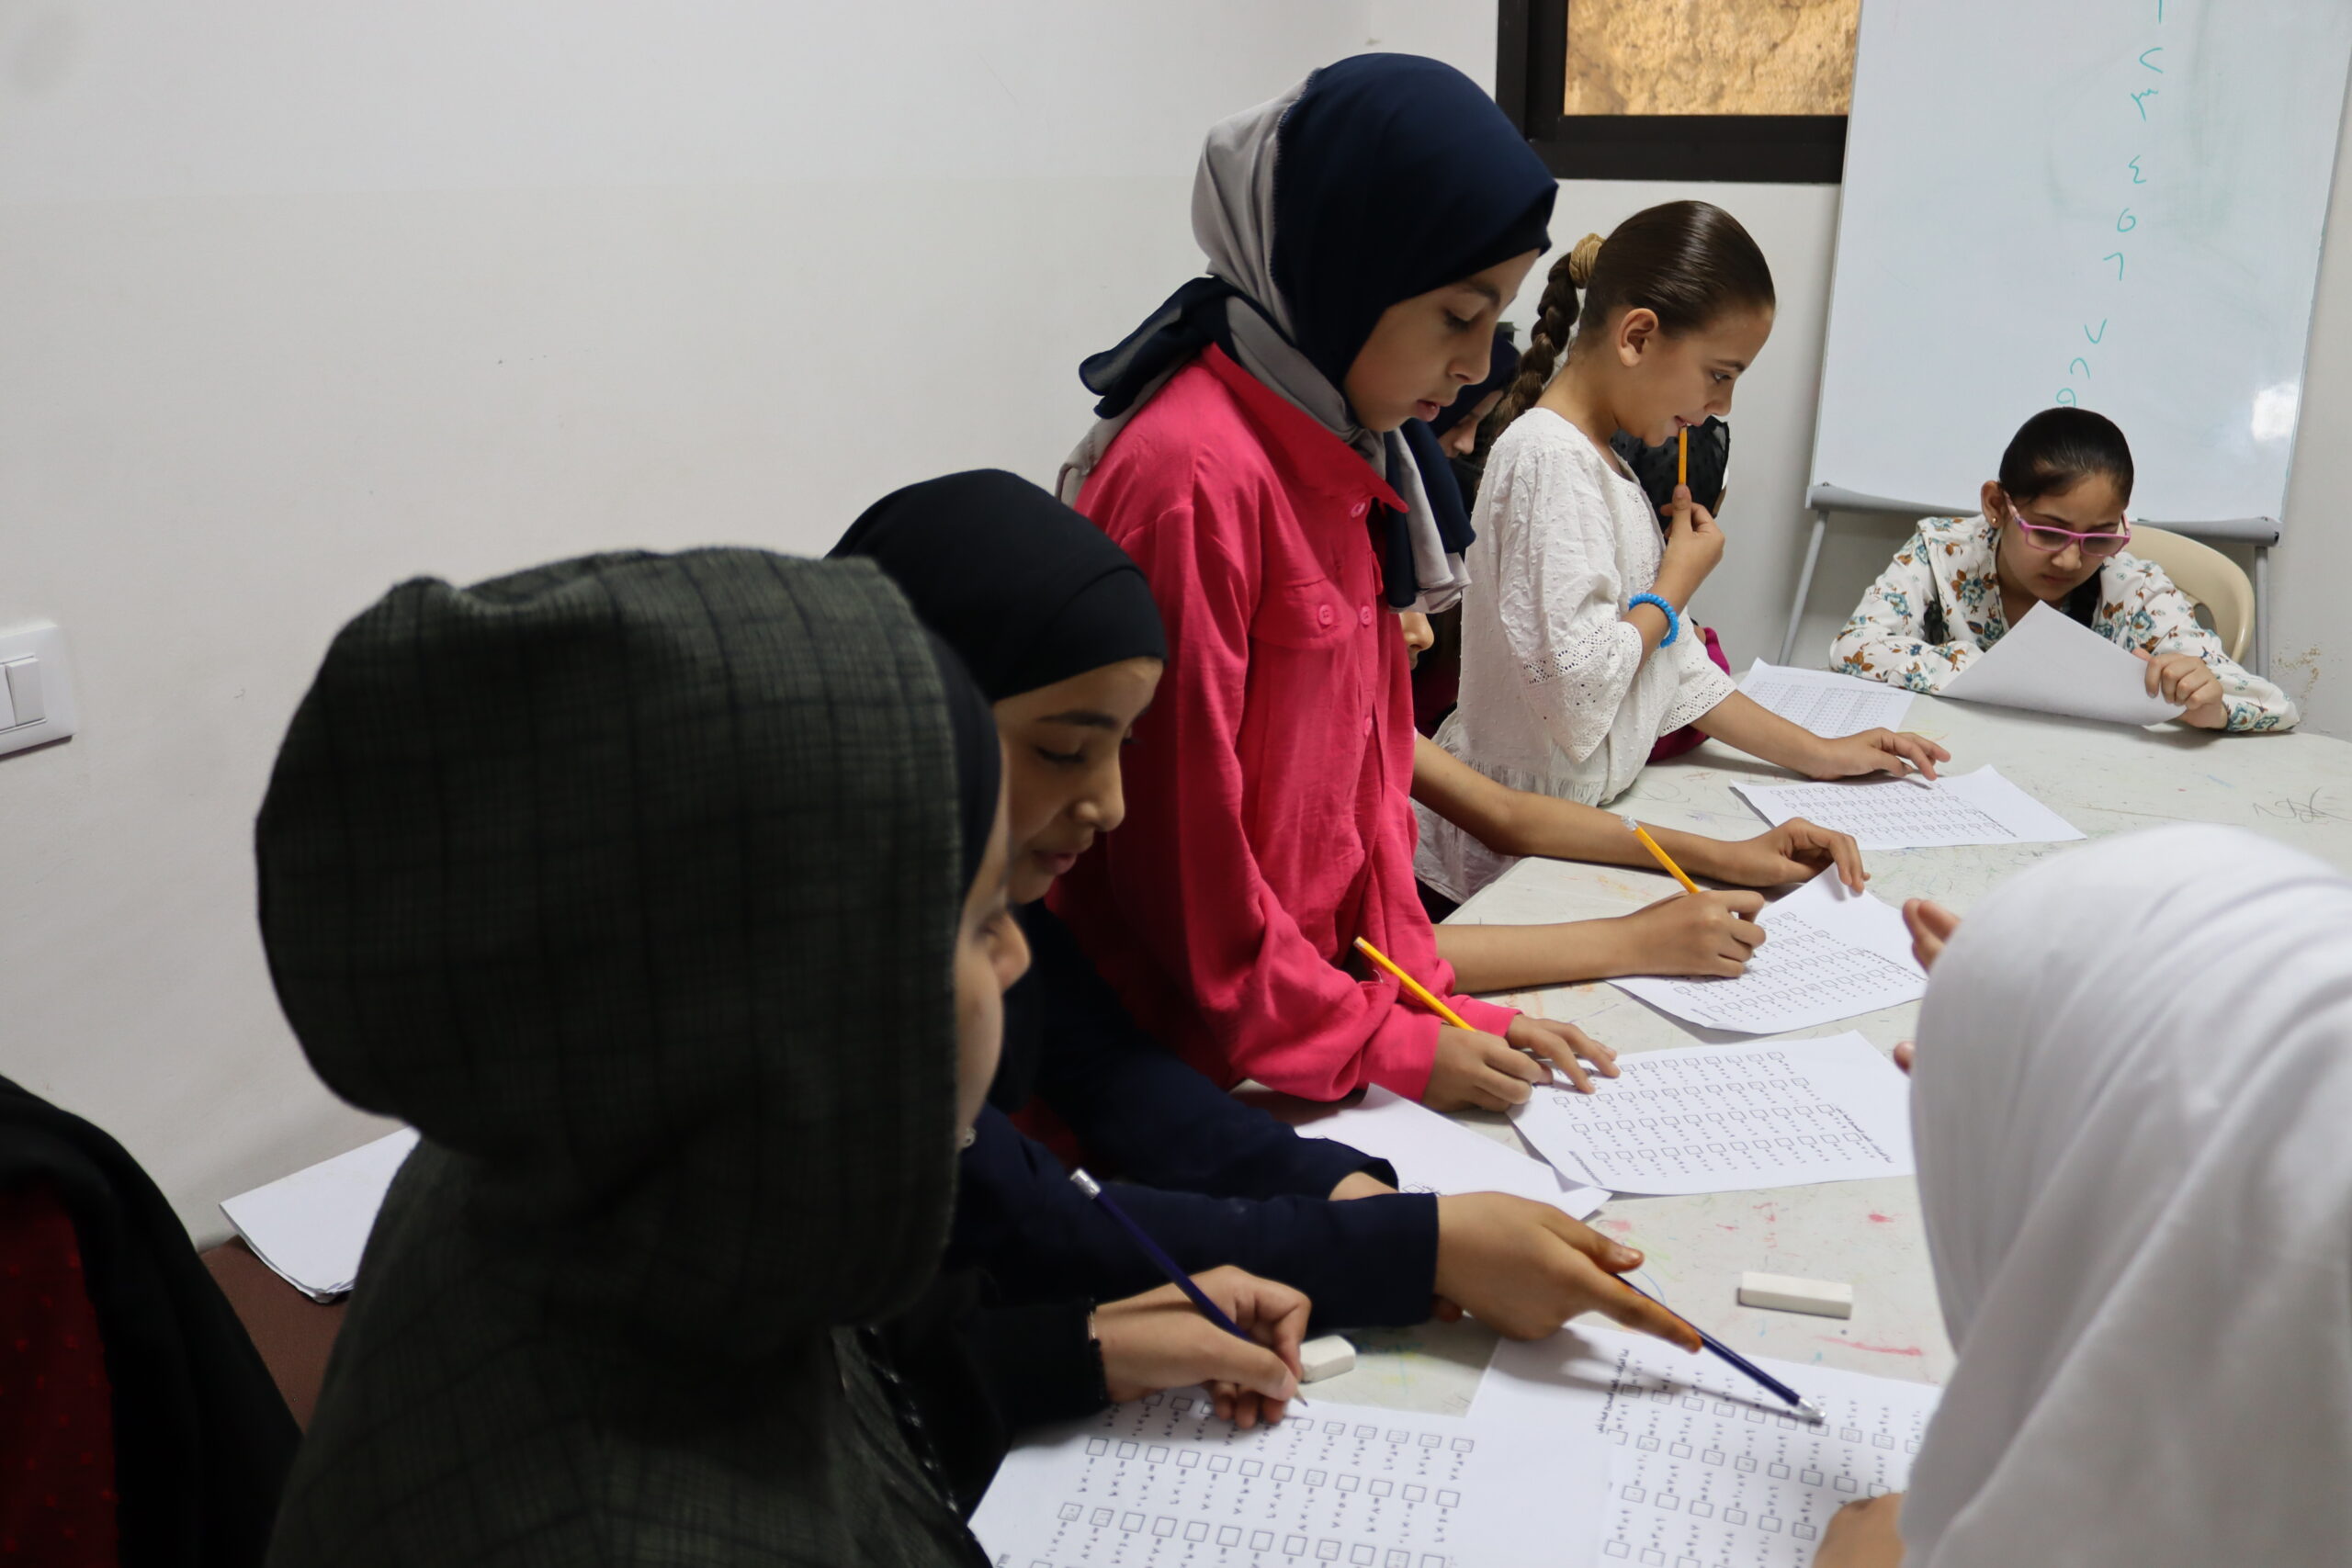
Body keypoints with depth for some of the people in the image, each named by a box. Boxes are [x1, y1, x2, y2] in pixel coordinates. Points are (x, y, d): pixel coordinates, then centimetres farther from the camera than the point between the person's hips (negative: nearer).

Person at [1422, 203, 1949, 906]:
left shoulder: (1601, 458, 14)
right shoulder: (1550, 458, -18)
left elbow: (1665, 654, 18)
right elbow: (1576, 689, -26)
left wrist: (1816, 754, 17)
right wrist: (1676, 581, -9)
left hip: (1577, 820, 9)